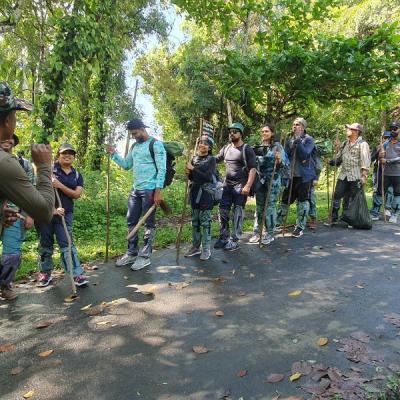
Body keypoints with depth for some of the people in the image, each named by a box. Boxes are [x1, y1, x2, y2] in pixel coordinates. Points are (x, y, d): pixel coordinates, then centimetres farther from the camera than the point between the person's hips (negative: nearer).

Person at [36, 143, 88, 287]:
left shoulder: (77, 175, 10)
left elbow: (77, 194, -3)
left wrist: (60, 185, -15)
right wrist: (52, 209, -15)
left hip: (65, 213, 2)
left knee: (67, 242, -4)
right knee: (45, 243, 9)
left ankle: (78, 274, -9)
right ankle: (45, 273, 26)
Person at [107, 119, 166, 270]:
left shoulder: (156, 144, -8)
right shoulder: (134, 146, 16)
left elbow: (161, 169, -13)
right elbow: (126, 165, 19)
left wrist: (158, 191, -19)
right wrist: (114, 154, 6)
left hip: (150, 190, -8)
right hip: (135, 189, 8)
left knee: (148, 223, 2)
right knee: (131, 221, 13)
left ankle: (145, 256, 12)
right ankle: (132, 253, 26)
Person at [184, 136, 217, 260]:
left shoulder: (211, 159, -3)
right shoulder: (194, 159, 12)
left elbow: (208, 177, -15)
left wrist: (193, 169, -13)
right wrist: (189, 173, -3)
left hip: (206, 192, -5)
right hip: (194, 192, 6)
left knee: (205, 221, -3)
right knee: (195, 221, 10)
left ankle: (206, 249, 5)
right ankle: (195, 246, 20)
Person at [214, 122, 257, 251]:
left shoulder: (247, 149, -6)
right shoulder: (225, 148, 11)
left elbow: (253, 169, -11)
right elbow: (215, 160, 18)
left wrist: (248, 186, -21)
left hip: (240, 187, -6)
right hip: (227, 185, 6)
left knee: (237, 214, 0)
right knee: (223, 211, 7)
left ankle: (234, 241, 10)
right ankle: (224, 238, 21)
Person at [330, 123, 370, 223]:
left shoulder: (362, 144, -4)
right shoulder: (345, 144, 16)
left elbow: (365, 161, -10)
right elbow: (339, 158, 24)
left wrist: (364, 175, -16)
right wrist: (338, 148, 10)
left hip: (355, 177, -6)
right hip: (343, 175, 6)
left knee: (351, 198, 1)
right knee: (337, 195, 1)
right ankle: (334, 218, 8)